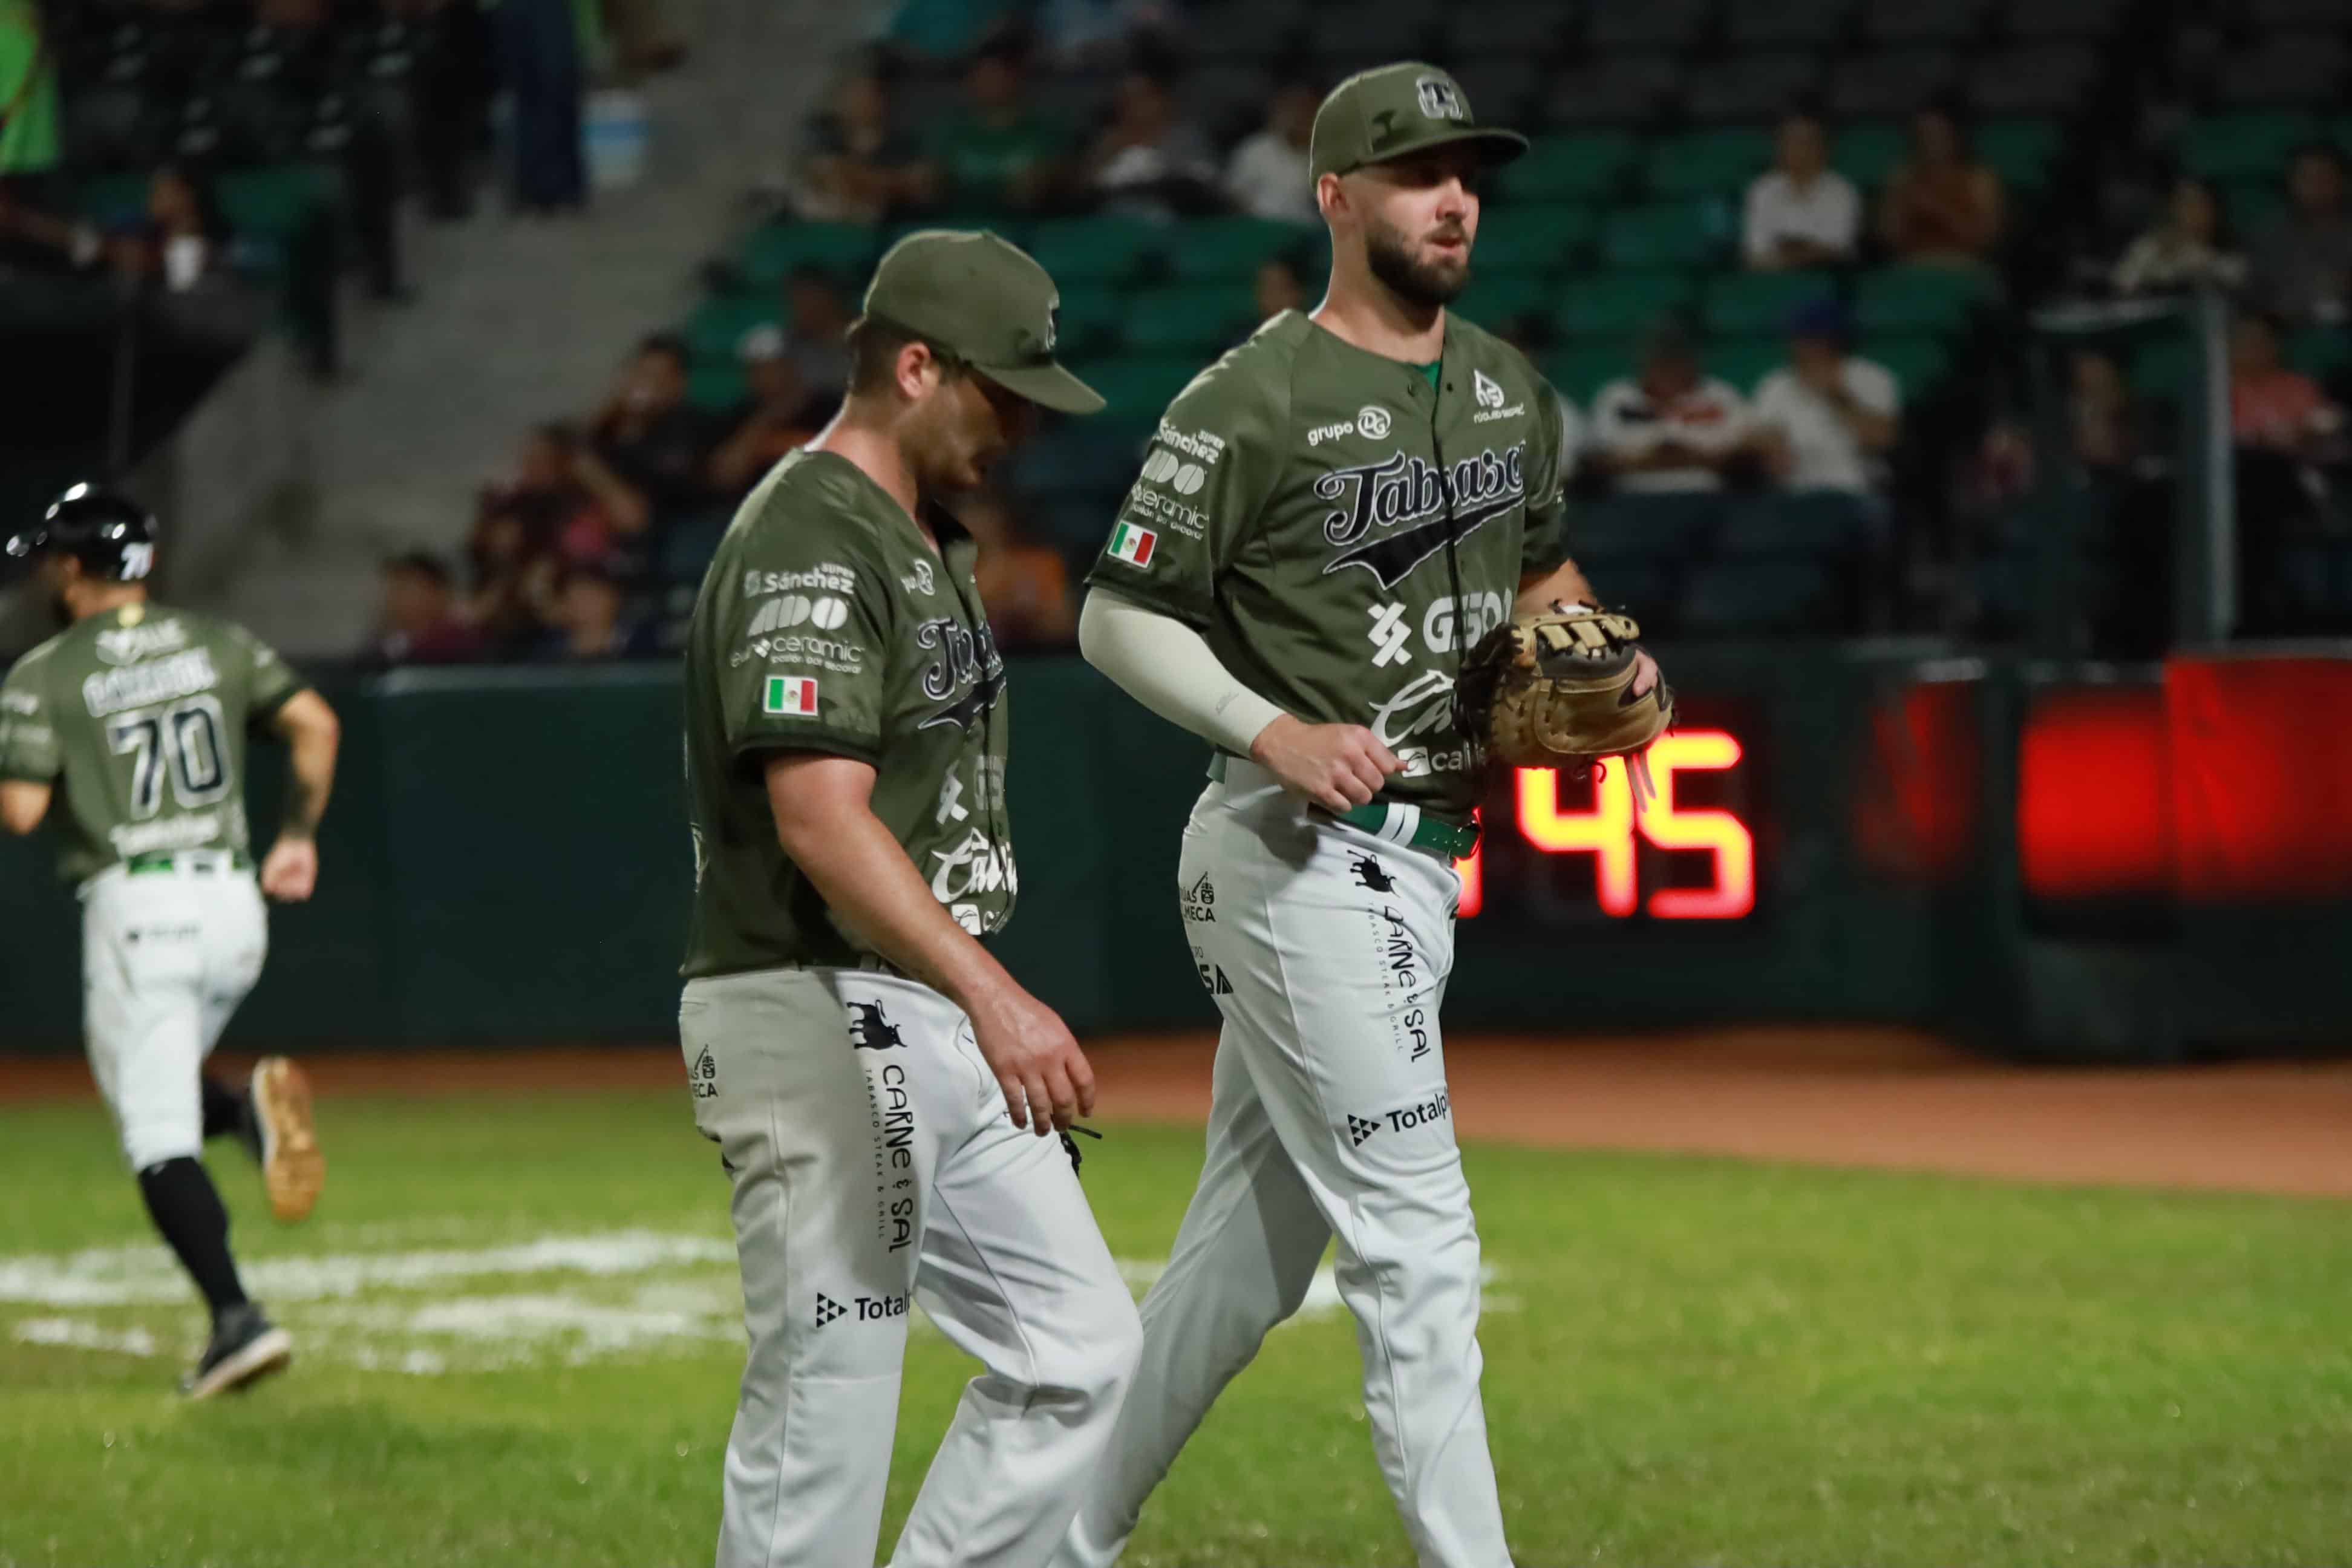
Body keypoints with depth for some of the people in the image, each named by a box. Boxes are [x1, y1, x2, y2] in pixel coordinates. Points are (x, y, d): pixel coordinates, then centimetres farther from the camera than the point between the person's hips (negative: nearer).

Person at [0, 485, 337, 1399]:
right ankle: (252, 1108, -10)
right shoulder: (222, 645, 11)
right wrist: (299, 835, 10)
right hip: (233, 897, 5)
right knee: (159, 1097, 23)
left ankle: (237, 1316, -18)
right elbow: (313, 724, 1)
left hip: (135, 906, -5)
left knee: (157, 1136, -4)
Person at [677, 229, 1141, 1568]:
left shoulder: (927, 539, 18)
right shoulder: (810, 539, -15)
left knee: (1079, 1351, 8)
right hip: (816, 1018, -10)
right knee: (829, 1408, -8)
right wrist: (994, 996, -35)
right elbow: (819, 815, -26)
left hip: (939, 1027, 10)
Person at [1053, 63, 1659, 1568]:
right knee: (1418, 1248, -10)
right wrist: (1274, 730, -22)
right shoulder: (1254, 403, -12)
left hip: (1421, 861, 8)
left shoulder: (1508, 388, 11)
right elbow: (1119, 615, -9)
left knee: (1248, 1254, 14)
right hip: (1301, 863, -8)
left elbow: (1542, 569, 26)